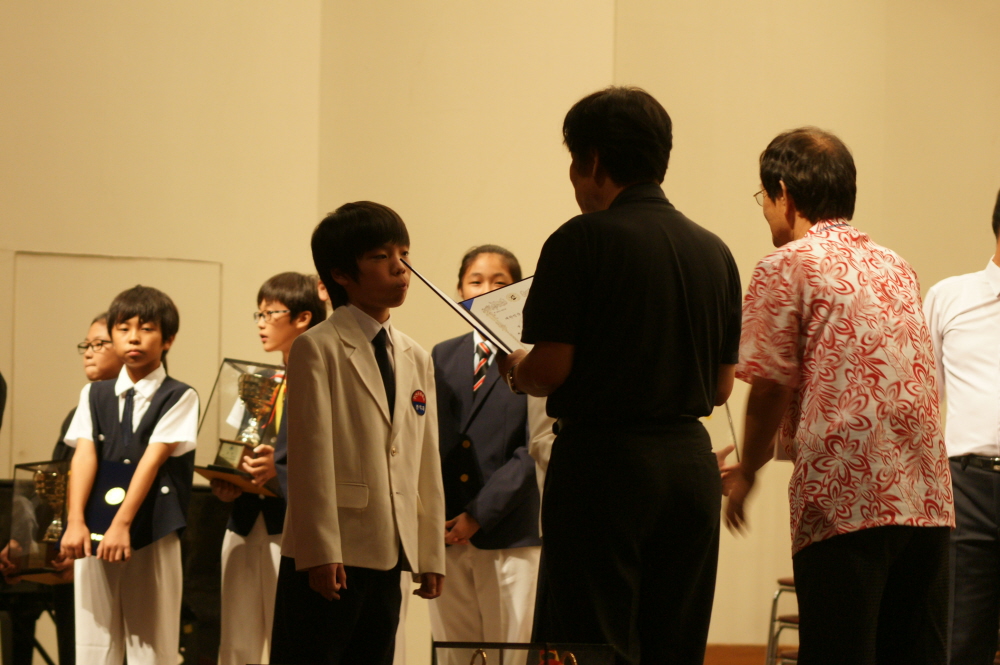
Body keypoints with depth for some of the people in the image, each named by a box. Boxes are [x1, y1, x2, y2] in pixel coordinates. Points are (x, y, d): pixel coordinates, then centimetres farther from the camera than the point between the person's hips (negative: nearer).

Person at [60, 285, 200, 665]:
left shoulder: (180, 398, 1)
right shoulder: (94, 395, 13)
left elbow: (153, 459, -11)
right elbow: (84, 455, -1)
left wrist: (123, 523, -22)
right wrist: (75, 522, -16)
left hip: (153, 533, -3)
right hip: (96, 529, 3)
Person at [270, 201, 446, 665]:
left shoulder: (415, 359, 16)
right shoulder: (317, 349, -4)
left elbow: (426, 462, 16)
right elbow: (311, 455, -10)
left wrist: (431, 555, 13)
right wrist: (320, 551, -15)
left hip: (388, 557, 7)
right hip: (329, 556, -7)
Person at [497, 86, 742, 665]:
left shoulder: (584, 241, -9)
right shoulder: (714, 252, 9)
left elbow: (551, 369, -13)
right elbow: (721, 385, 13)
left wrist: (516, 373, 8)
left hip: (604, 459, -6)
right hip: (692, 460, 6)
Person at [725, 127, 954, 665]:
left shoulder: (787, 266, 1)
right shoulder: (896, 268, 20)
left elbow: (770, 385, -4)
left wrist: (747, 472, 12)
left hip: (845, 501, -6)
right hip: (927, 500, 6)